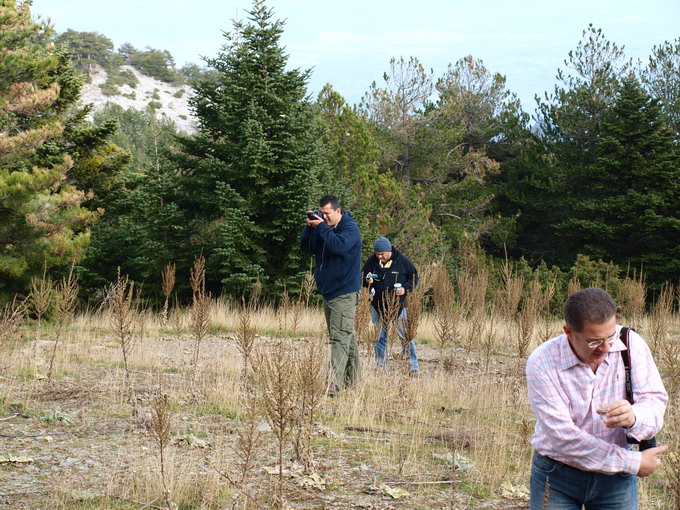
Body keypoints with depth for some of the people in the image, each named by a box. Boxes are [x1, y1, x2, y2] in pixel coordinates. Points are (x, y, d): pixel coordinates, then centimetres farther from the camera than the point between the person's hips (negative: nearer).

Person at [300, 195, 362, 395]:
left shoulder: (350, 228, -10)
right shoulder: (324, 227, 12)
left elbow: (339, 245, -29)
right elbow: (307, 248, 11)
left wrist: (322, 227, -21)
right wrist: (309, 227, -3)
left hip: (345, 293, -8)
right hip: (328, 291, 8)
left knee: (340, 337, -14)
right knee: (347, 336, 14)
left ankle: (335, 382, -21)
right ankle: (353, 377, 22)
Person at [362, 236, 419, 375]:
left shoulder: (402, 260, -4)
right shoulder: (371, 262, 1)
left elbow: (414, 276, 5)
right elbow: (362, 278, 10)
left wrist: (406, 288, -13)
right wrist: (367, 281, -14)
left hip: (399, 306, -3)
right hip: (378, 306, 3)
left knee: (406, 336, -3)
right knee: (380, 338, 8)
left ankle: (413, 367, 4)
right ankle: (381, 368, 16)